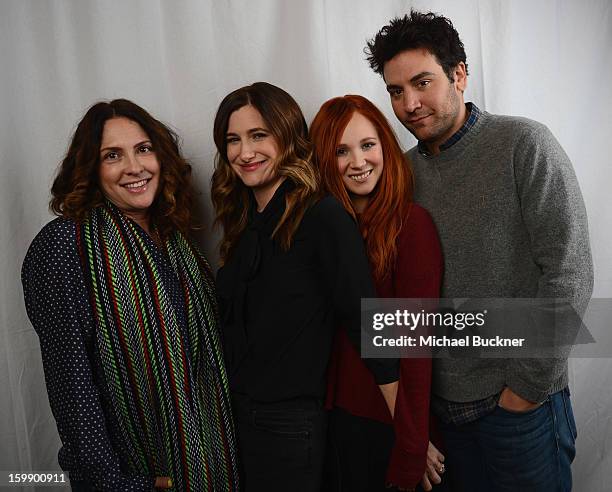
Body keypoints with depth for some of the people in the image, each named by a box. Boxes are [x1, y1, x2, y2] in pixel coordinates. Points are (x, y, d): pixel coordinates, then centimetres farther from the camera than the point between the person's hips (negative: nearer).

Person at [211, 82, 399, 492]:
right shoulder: (243, 220, 3)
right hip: (234, 414, 6)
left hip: (291, 426, -6)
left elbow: (368, 326, -18)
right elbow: (233, 327, 8)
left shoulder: (324, 218, -17)